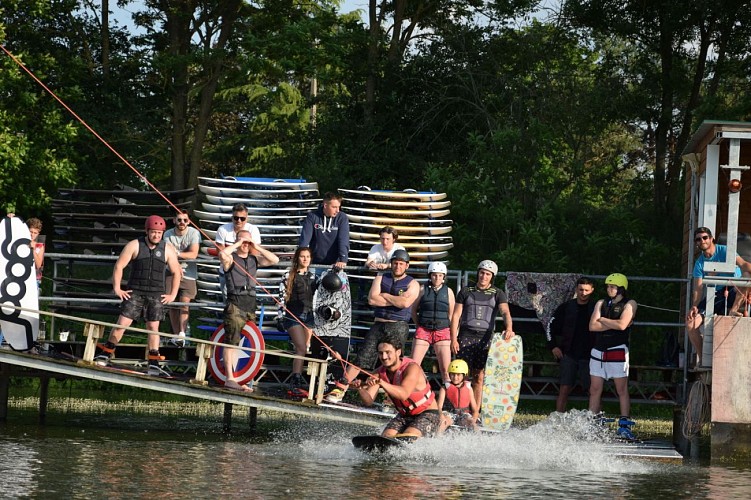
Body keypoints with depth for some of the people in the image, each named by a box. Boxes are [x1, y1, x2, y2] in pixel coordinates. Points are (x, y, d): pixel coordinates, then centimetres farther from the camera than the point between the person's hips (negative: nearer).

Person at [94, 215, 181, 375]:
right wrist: (117, 288, -4)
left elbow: (176, 272, 11)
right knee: (122, 323, -4)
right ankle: (105, 354, 8)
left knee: (153, 327, 0)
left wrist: (173, 294, 6)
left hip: (156, 296, 1)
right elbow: (119, 266, 1)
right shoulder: (134, 246, -2)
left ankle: (153, 364, 2)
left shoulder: (167, 250, 2)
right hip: (134, 293, -1)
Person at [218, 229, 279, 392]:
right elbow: (222, 255, -22)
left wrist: (257, 248, 2)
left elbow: (274, 260, 6)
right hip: (235, 304, -6)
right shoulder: (231, 258, 1)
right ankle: (229, 378, -13)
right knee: (231, 341, -10)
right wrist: (237, 244, -9)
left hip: (250, 304, 6)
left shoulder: (254, 259, 16)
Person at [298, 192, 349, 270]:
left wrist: (343, 260, -28)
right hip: (315, 263, 1)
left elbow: (344, 240, -14)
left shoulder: (342, 218, -4)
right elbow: (305, 238, -10)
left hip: (334, 264, -1)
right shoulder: (312, 217, -3)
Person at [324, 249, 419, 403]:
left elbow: (405, 302, -14)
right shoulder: (381, 279, 14)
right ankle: (340, 389, -2)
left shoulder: (412, 284, 5)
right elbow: (372, 299, -2)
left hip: (398, 328, -3)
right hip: (379, 325, 3)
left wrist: (385, 296, -4)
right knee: (363, 358, -3)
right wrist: (396, 300, -6)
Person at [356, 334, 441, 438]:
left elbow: (404, 394, -40)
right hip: (404, 416, 6)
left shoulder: (412, 368, -23)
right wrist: (361, 389, -33)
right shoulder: (381, 372, -4)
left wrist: (381, 383, -53)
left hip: (428, 415, -6)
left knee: (407, 437, -32)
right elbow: (369, 401, -11)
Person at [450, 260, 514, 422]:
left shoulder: (497, 294, 9)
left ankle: (475, 414, -1)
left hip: (485, 337, 0)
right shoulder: (466, 292, 12)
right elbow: (456, 315, 10)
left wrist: (509, 328, -28)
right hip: (466, 336, 0)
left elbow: (505, 312, -6)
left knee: (479, 377, -3)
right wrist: (453, 339, -1)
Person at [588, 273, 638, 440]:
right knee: (595, 389, 4)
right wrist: (612, 324, -8)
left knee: (622, 389, -6)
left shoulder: (629, 304, 2)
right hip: (598, 350, 5)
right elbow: (592, 326, 3)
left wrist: (602, 320, -2)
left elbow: (622, 325, -13)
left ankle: (625, 425, -6)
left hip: (618, 351, -5)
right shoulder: (601, 303, 15)